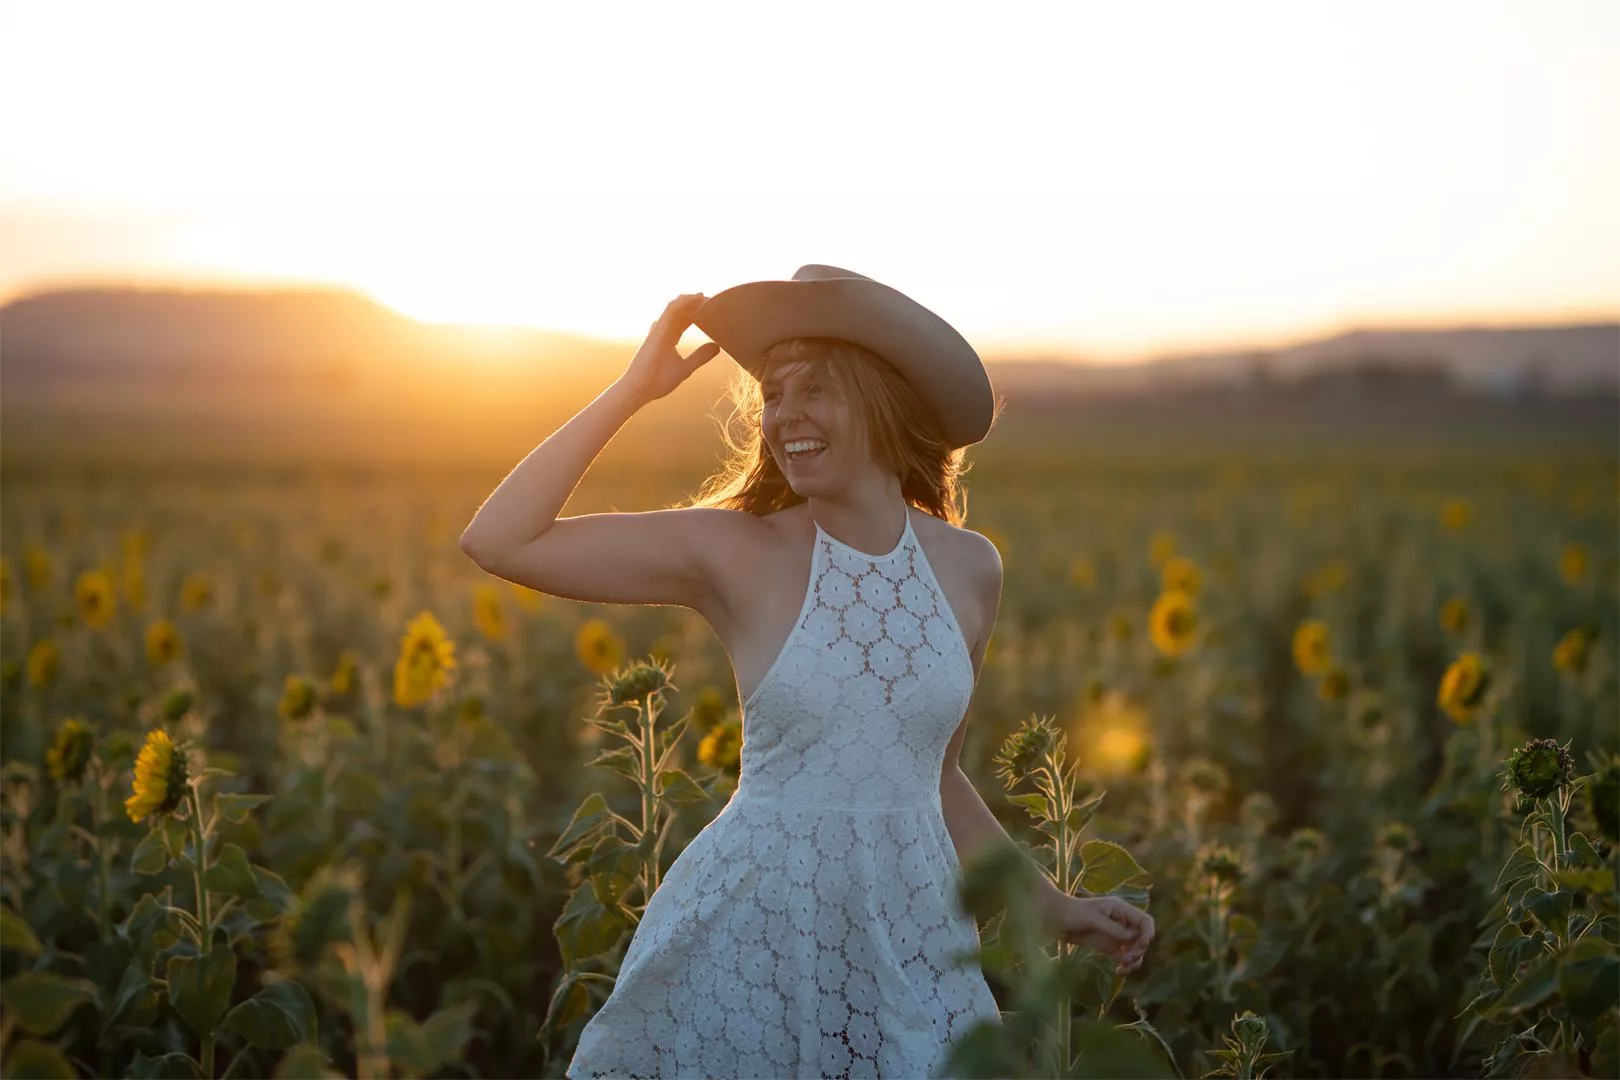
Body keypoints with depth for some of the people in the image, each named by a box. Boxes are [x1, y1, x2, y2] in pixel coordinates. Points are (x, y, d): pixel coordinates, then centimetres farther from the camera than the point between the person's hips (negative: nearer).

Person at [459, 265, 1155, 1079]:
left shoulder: (969, 568, 2)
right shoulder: (734, 553, -8)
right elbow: (498, 542, -15)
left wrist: (1054, 908, 15)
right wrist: (634, 389, -13)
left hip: (912, 939, 3)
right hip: (751, 929, -3)